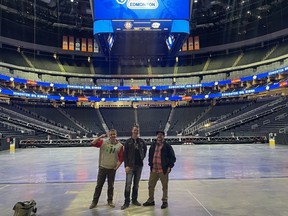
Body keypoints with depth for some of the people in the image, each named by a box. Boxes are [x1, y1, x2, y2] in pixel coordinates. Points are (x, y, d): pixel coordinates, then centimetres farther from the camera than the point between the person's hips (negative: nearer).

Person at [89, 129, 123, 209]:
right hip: (102, 167, 0)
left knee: (111, 186, 13)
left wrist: (117, 166, -8)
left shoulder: (120, 146, -4)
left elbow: (121, 158, -2)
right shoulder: (103, 142, -4)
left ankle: (110, 201, 29)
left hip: (112, 169, 0)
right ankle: (94, 202, 19)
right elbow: (93, 143, -12)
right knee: (99, 185, 7)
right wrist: (101, 137, -20)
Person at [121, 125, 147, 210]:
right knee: (128, 184, -5)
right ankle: (127, 202, 3)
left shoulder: (141, 141, 5)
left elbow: (145, 149, 23)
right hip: (130, 165, -3)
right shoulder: (128, 142, -4)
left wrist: (143, 157, 9)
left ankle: (134, 200, 24)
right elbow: (125, 154, -6)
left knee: (136, 184, 12)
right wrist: (126, 165, -12)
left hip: (139, 165, 3)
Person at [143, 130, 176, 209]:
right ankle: (151, 200, 28)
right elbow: (150, 156, 20)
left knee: (165, 186, 7)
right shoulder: (153, 145, 10)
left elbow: (172, 157, -3)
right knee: (151, 185, 12)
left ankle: (165, 201, 22)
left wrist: (170, 166, -9)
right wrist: (150, 164, 13)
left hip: (163, 170, -4)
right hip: (153, 170, 4)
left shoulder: (167, 146, -4)